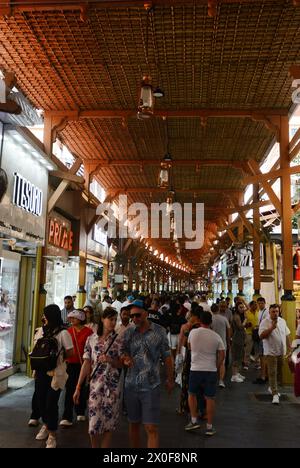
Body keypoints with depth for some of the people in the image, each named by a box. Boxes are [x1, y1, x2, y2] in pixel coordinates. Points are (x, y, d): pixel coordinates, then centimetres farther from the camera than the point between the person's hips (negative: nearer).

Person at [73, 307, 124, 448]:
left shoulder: (118, 340, -1)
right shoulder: (91, 339, 1)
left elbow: (121, 364, 2)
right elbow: (86, 364, 2)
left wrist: (109, 360, -17)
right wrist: (78, 387, 0)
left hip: (112, 384, 0)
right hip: (95, 384, 0)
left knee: (109, 420, 5)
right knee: (94, 422, 2)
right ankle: (94, 446, 27)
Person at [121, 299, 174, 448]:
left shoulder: (159, 331, -4)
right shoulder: (128, 333, 2)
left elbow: (167, 357, 3)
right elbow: (123, 354, 9)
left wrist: (170, 379, 7)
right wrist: (125, 359, -14)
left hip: (151, 386, -3)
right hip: (131, 385, 3)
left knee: (151, 428, -4)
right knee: (133, 424, 15)